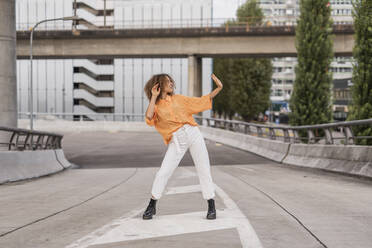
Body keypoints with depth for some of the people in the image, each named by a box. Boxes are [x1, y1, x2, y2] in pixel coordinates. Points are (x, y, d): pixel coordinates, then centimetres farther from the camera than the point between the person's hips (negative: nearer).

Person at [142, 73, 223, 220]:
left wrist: (218, 88, 7)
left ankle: (211, 206, 9)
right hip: (176, 141, -2)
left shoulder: (178, 99, 13)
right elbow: (149, 117, -15)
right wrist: (154, 97, -10)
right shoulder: (155, 106, 7)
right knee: (163, 173, -7)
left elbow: (200, 101, 14)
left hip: (193, 134, 2)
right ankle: (152, 206, 10)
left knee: (204, 170, -1)